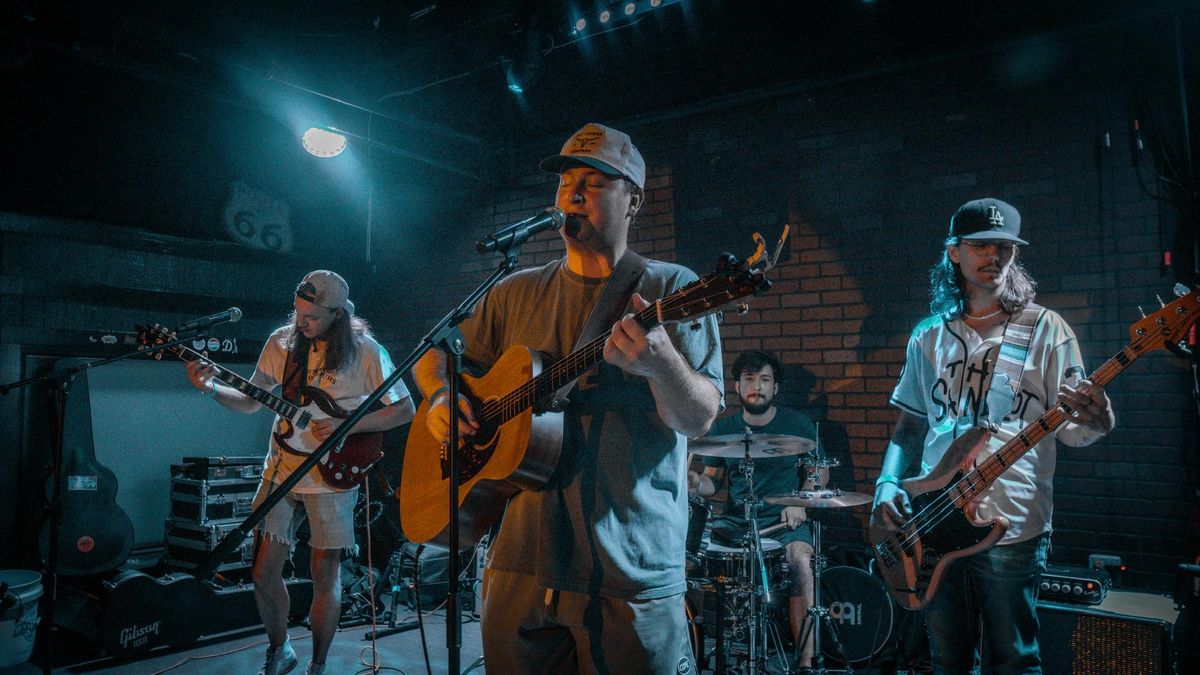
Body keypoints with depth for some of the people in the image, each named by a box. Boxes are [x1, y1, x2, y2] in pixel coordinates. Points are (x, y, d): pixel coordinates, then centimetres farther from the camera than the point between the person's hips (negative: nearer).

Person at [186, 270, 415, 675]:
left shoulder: (366, 352, -11)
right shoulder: (282, 342, 0)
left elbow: (405, 410, -8)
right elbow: (250, 401, 8)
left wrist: (348, 426, -18)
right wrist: (210, 387, -10)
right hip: (282, 470, 4)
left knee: (325, 576, 4)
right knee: (264, 572, 7)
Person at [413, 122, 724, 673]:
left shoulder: (670, 288, -4)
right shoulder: (517, 294, 10)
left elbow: (699, 420, -12)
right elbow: (433, 357, 18)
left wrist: (662, 363, -33)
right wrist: (440, 397, -4)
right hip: (520, 561, 4)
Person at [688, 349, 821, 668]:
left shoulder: (797, 424, 1)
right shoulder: (723, 429, 6)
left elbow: (819, 470, 7)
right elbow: (713, 480, 11)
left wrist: (800, 502, -10)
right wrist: (697, 483, -12)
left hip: (784, 521, -2)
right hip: (735, 520, 3)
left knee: (800, 560, -33)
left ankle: (806, 659, -21)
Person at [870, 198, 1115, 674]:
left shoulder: (1045, 330, -1)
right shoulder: (929, 336, 9)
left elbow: (1070, 429, -2)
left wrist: (1098, 422, -25)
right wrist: (887, 484, -3)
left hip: (1012, 527, -3)